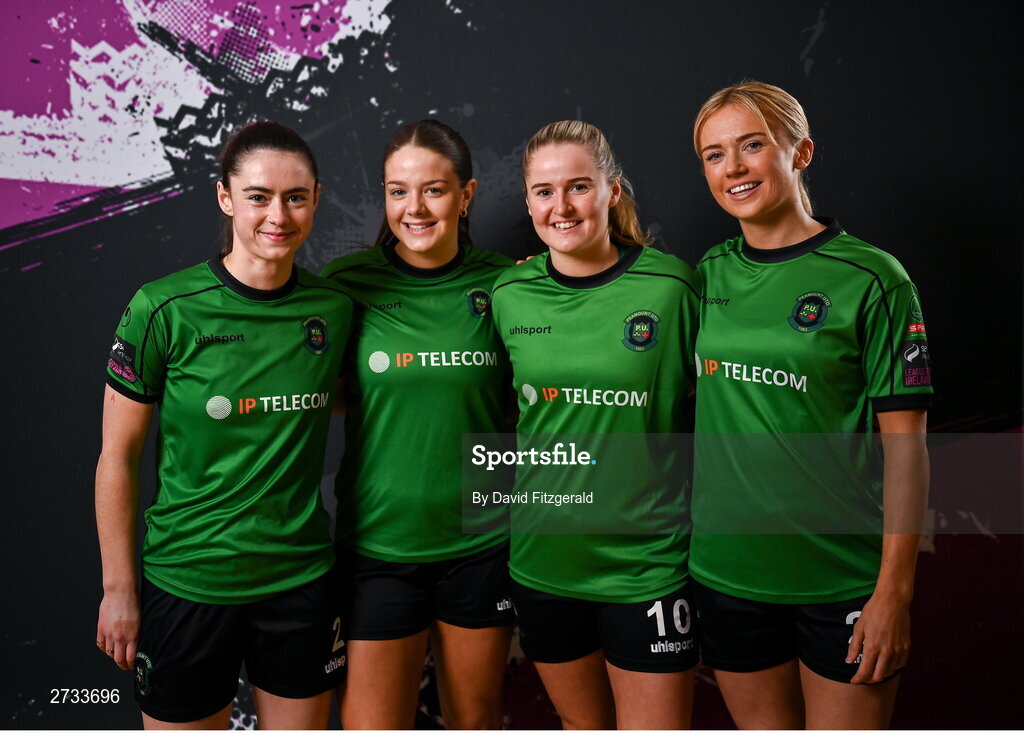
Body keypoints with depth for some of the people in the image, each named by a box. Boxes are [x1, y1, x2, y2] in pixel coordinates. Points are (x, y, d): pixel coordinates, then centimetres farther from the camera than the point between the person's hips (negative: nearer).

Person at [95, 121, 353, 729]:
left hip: (302, 575, 3)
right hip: (187, 581, -3)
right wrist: (119, 587, -3)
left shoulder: (336, 309, -3)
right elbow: (118, 456, -6)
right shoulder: (165, 309, -12)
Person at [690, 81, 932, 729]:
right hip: (727, 570, 4)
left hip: (843, 575, -3)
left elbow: (904, 441, -9)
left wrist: (895, 590, -11)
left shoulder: (869, 278, -9)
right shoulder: (709, 275, 3)